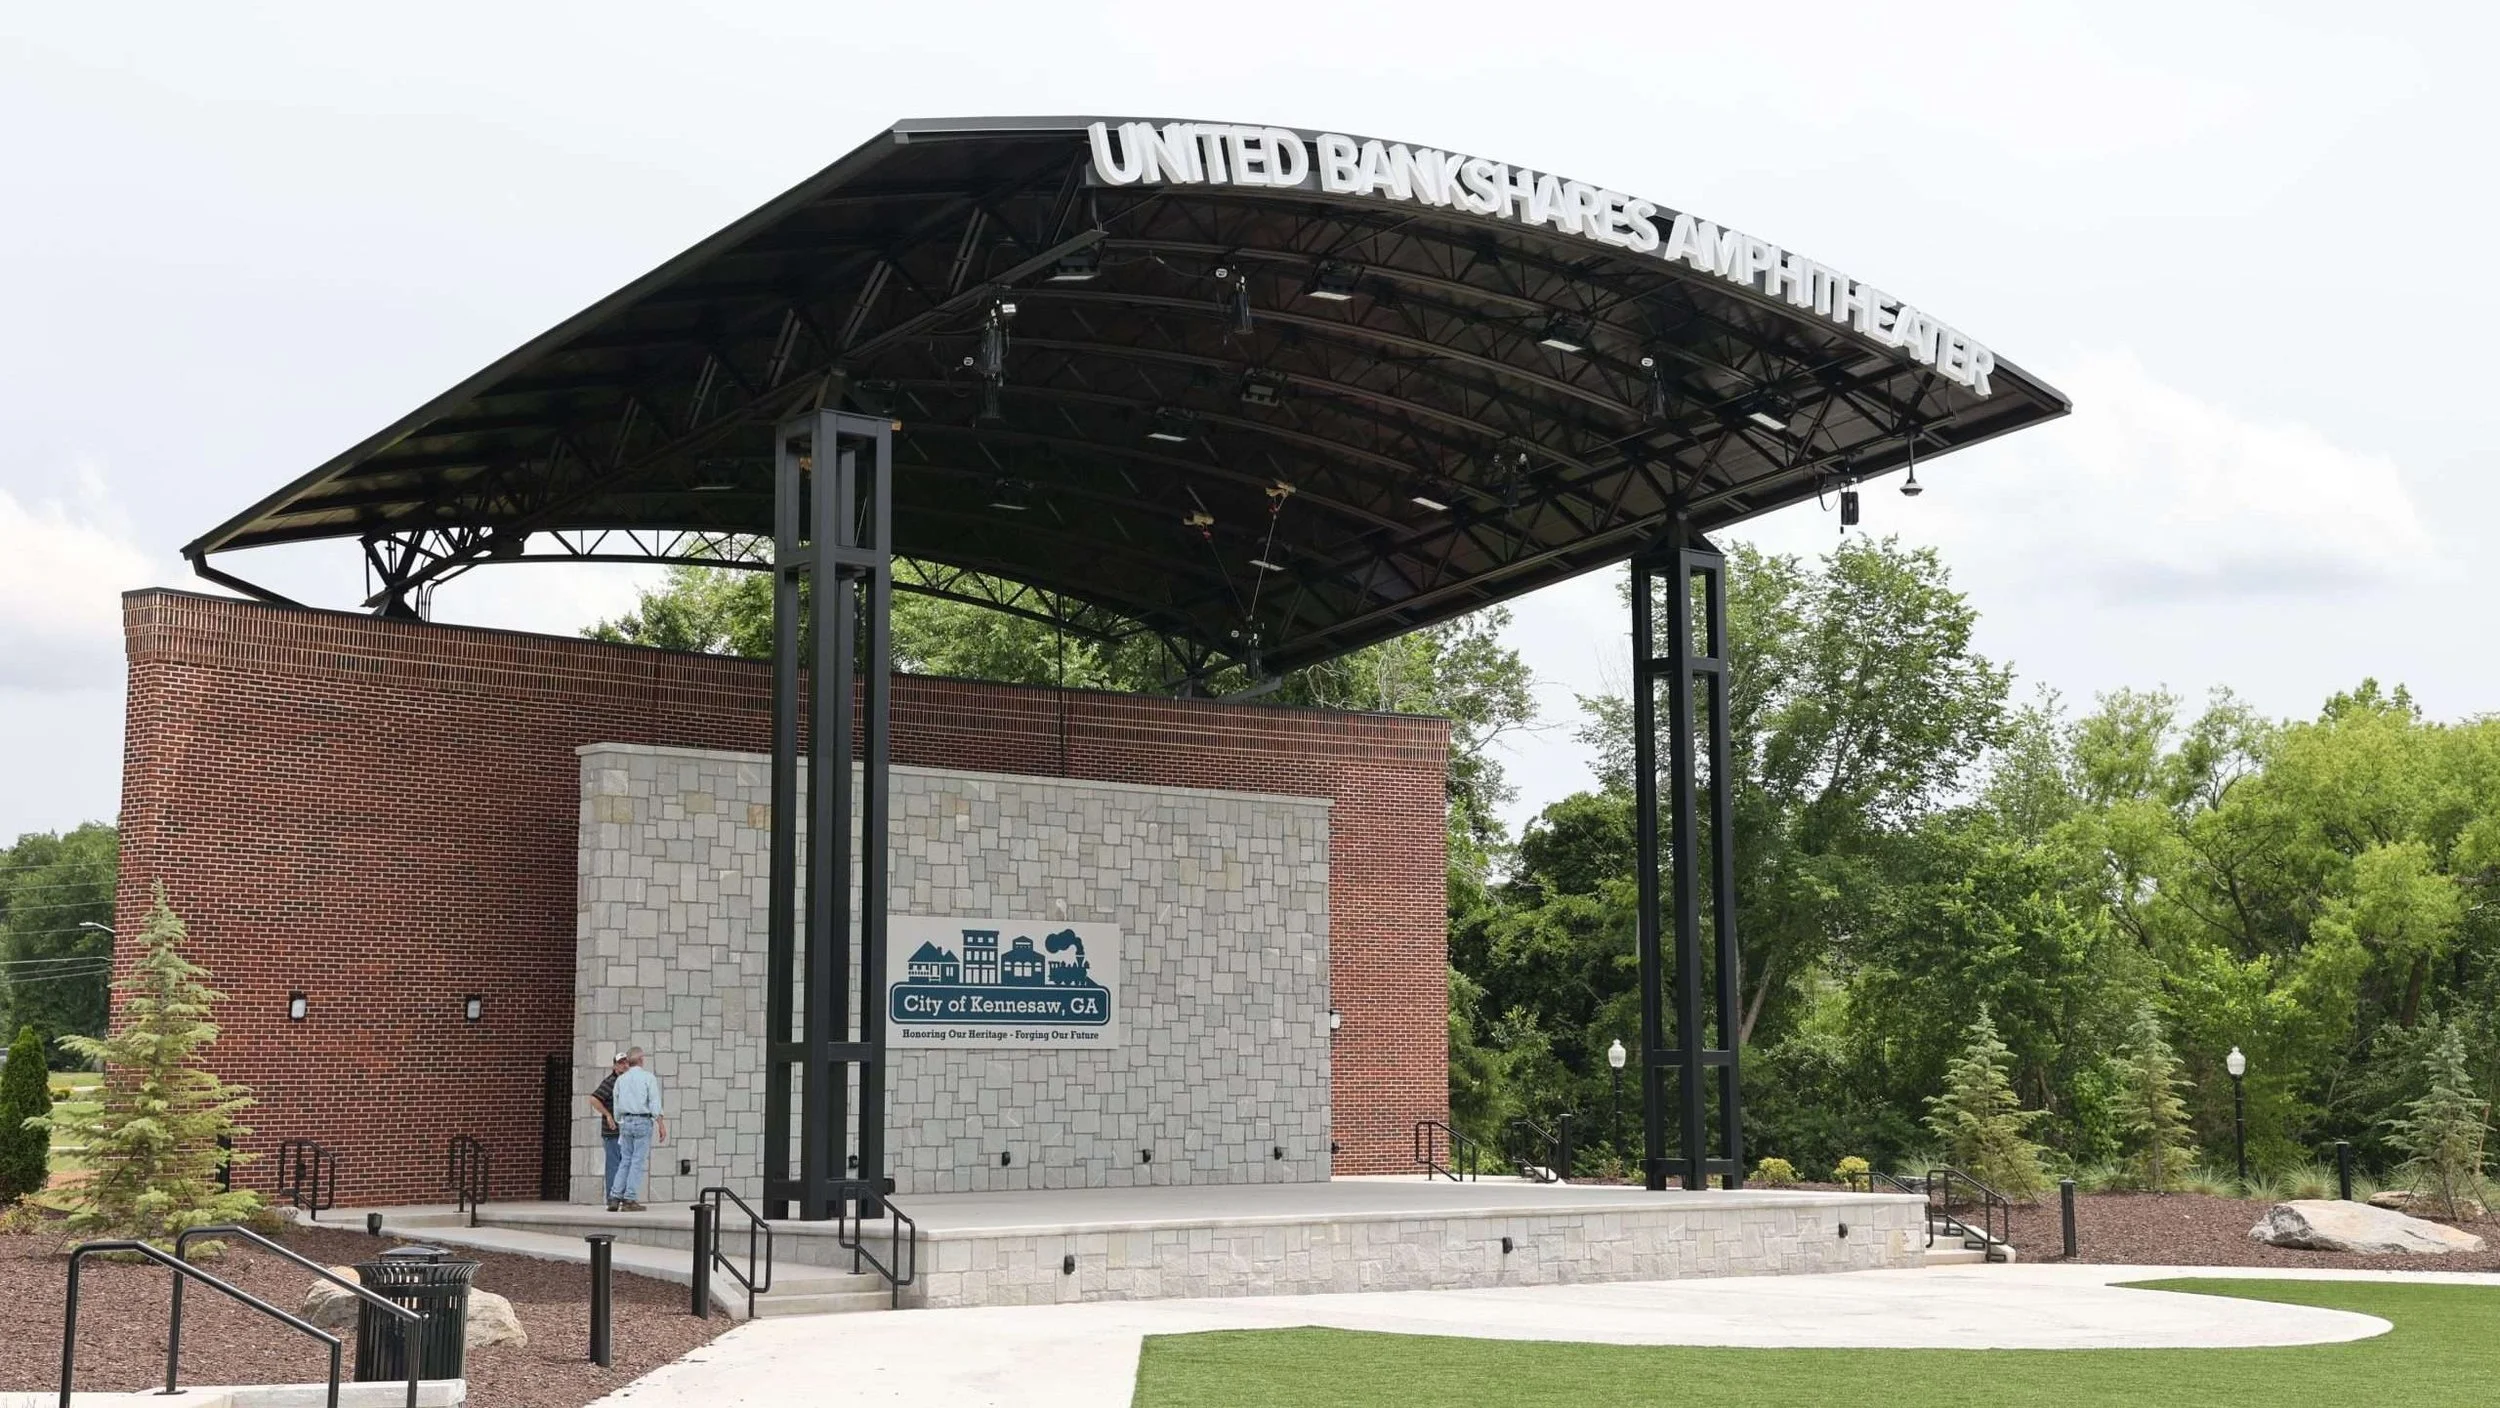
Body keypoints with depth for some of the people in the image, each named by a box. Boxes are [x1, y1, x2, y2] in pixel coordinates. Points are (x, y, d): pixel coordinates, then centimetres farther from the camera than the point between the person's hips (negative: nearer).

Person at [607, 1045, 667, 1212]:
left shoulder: (621, 1079, 10)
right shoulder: (648, 1077, -4)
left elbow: (617, 1106, 14)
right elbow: (655, 1104, -11)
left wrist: (619, 1126, 23)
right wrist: (661, 1125, -11)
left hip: (625, 1122, 5)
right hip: (643, 1121, -5)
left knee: (625, 1161, 10)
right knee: (638, 1161, -2)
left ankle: (614, 1198, 2)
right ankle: (629, 1200, -6)